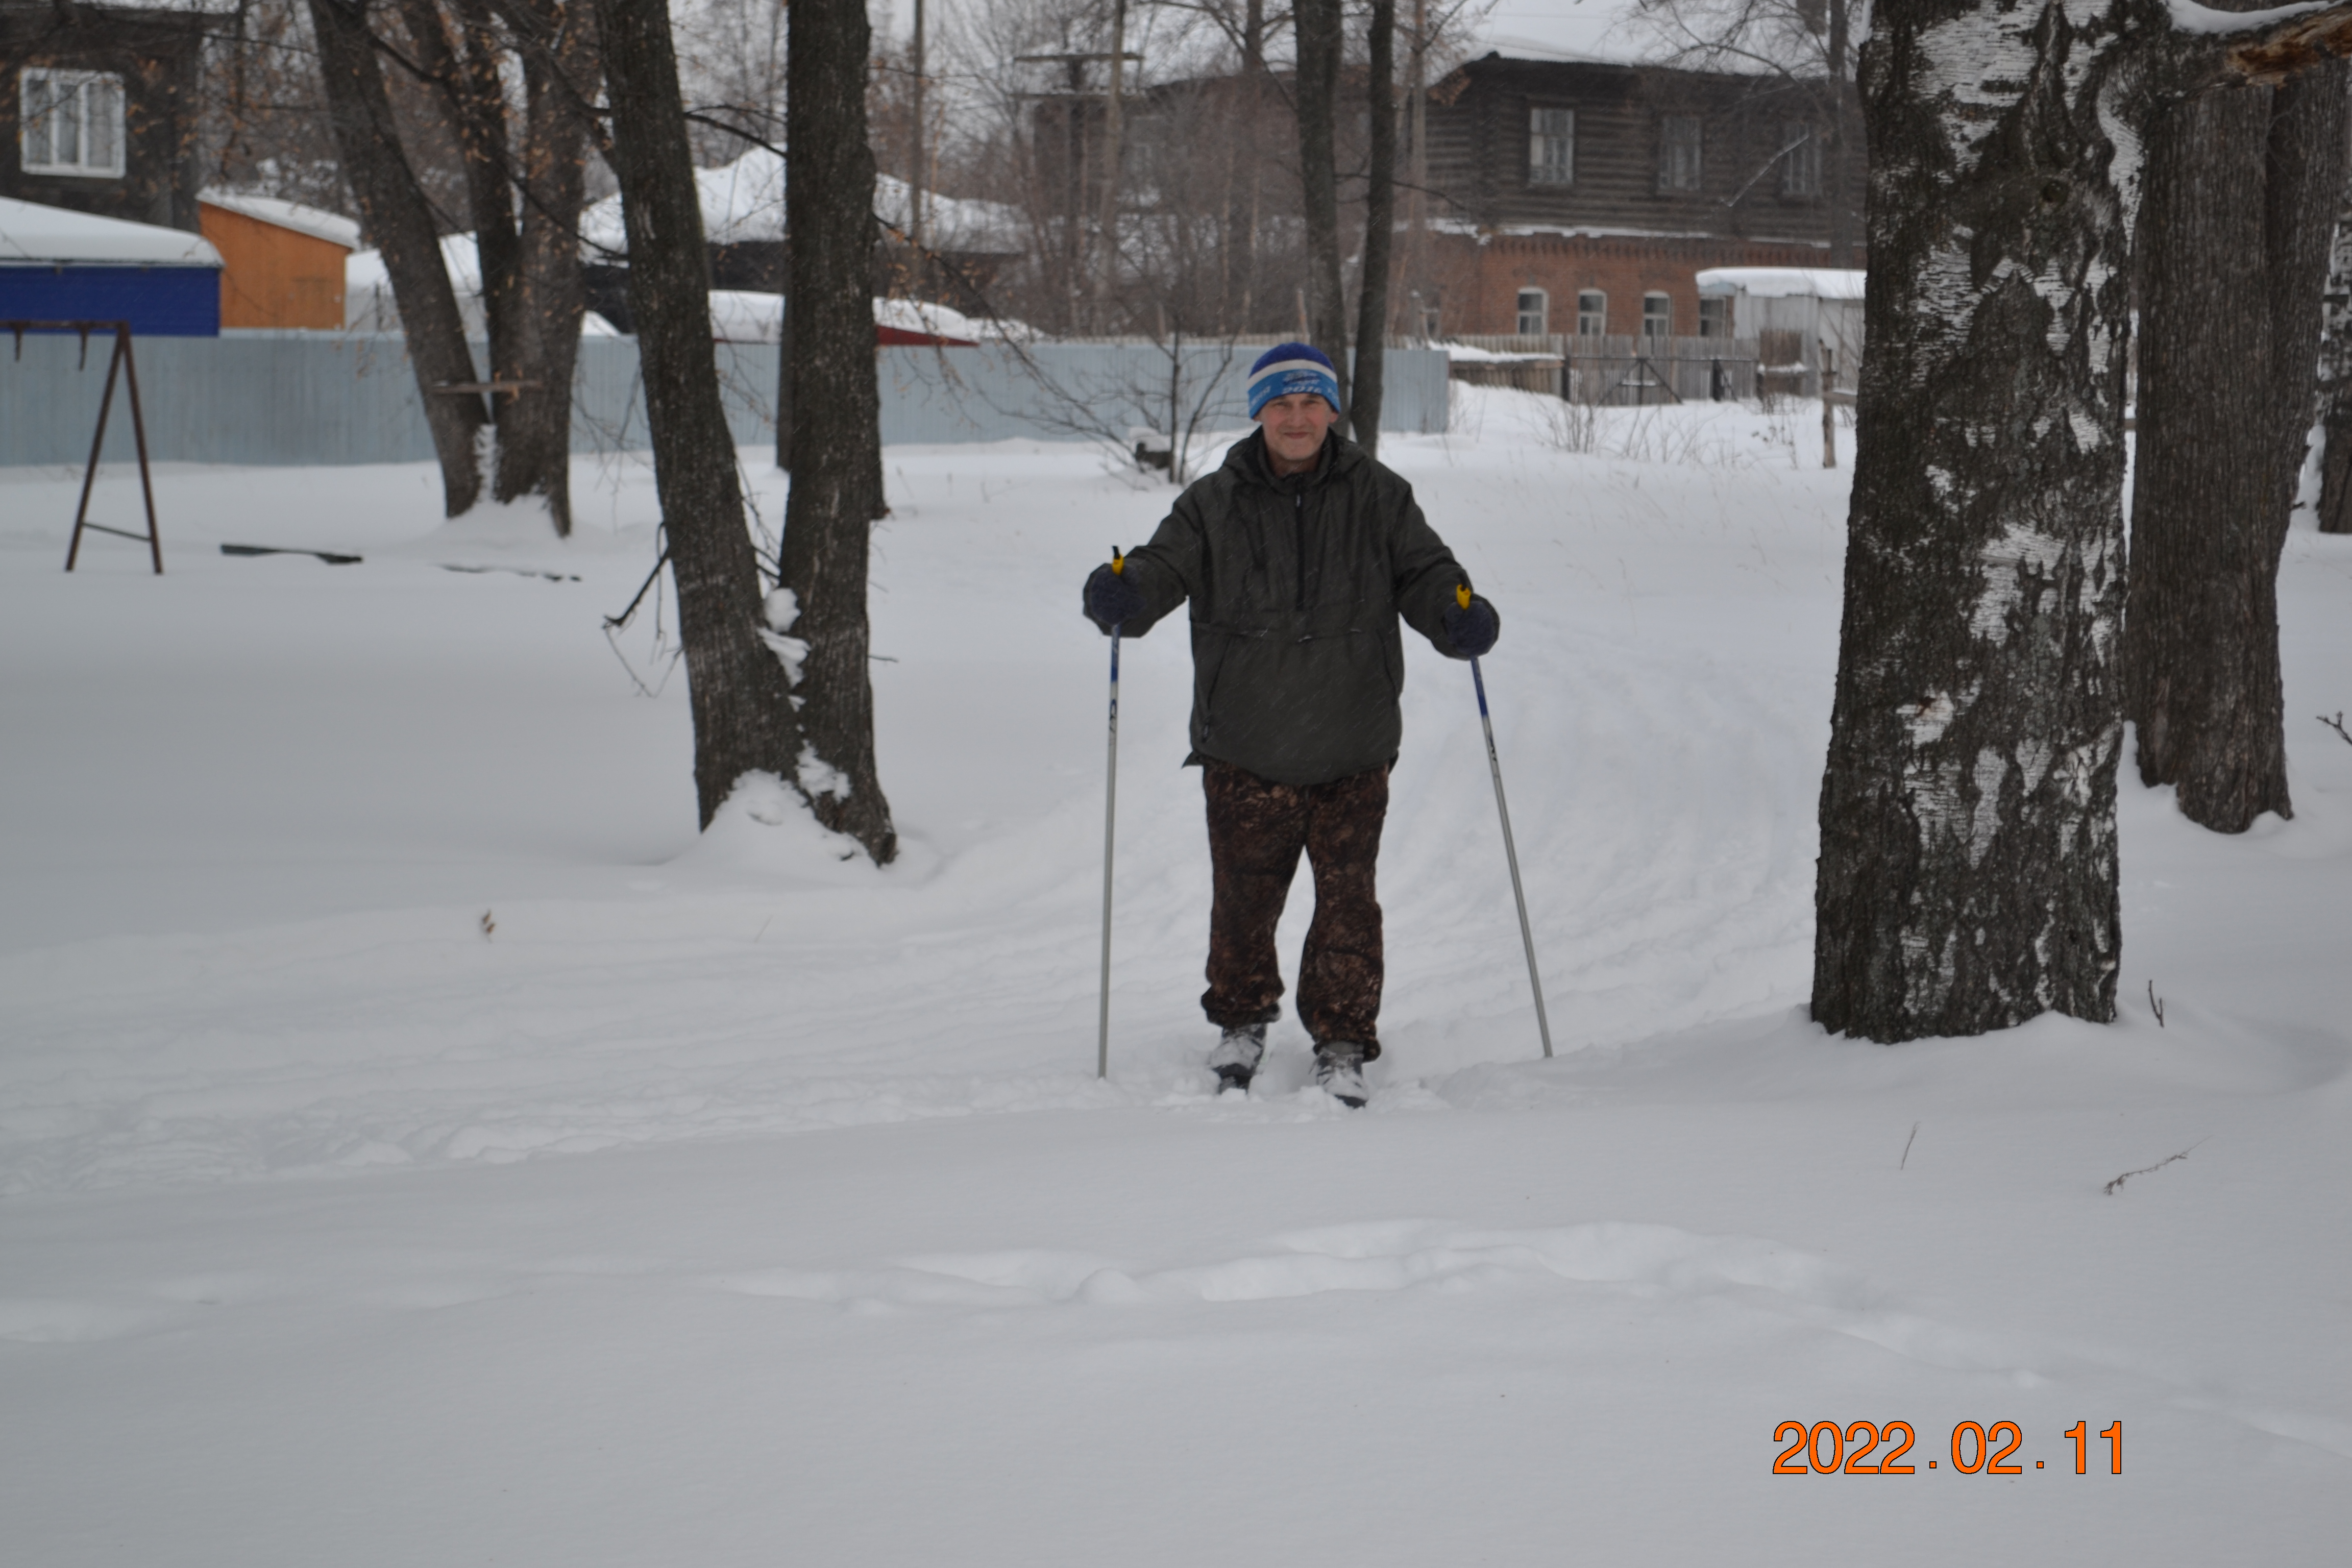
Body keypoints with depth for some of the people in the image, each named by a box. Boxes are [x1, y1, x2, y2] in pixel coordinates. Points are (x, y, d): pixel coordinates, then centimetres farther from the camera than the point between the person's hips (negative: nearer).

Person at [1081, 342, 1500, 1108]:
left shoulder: (1378, 498, 3)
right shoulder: (1214, 505, 2)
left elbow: (1423, 571, 2)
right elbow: (1167, 566, -4)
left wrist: (1460, 614, -19)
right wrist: (1123, 593, -26)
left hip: (1352, 751, 0)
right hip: (1244, 752, 0)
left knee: (1347, 901, 2)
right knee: (1243, 895, 9)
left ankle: (1343, 1044, 17)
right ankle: (1243, 1021, 33)